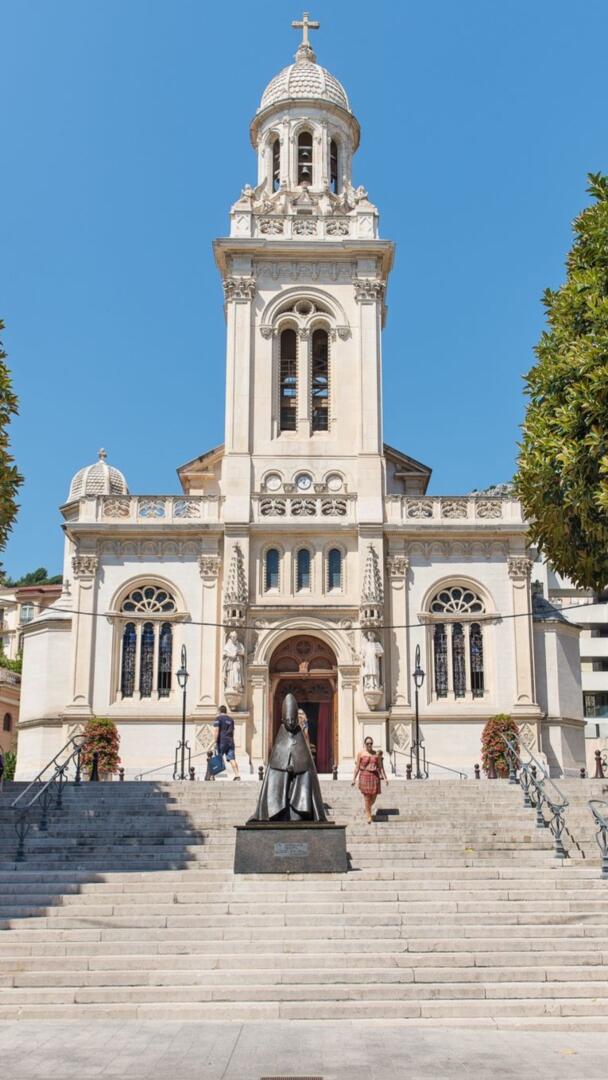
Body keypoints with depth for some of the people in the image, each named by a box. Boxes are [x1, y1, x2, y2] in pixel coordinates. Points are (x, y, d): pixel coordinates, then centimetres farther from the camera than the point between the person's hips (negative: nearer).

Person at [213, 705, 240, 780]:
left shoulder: (218, 719, 0)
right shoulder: (231, 719, 17)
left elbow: (217, 731, -9)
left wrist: (216, 742, -8)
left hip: (221, 741, -4)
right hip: (230, 741, 4)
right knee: (232, 759, -3)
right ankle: (237, 774, -15)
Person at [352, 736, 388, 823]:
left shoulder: (376, 754, 8)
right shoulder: (360, 753, 2)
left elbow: (380, 767, 11)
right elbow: (357, 767, 2)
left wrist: (385, 777, 5)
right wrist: (354, 778, -1)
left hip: (375, 776, 3)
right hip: (364, 775, -2)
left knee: (374, 797, 4)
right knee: (366, 797, -7)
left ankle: (367, 809, 35)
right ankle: (369, 816, 4)